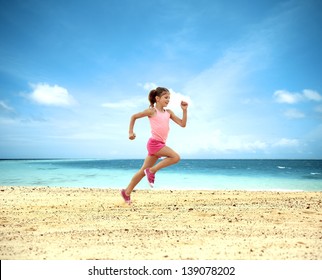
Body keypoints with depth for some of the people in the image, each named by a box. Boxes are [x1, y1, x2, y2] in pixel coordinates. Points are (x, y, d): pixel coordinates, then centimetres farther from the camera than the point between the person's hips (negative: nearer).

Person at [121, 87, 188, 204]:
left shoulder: (168, 112, 12)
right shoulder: (152, 111, -4)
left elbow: (182, 124, 9)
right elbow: (134, 117, 4)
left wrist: (184, 110, 0)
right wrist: (130, 132, -2)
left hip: (160, 144, 6)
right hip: (154, 143, -6)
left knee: (143, 170, 10)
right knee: (176, 157, -18)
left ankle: (127, 192, 21)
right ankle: (152, 170, -5)